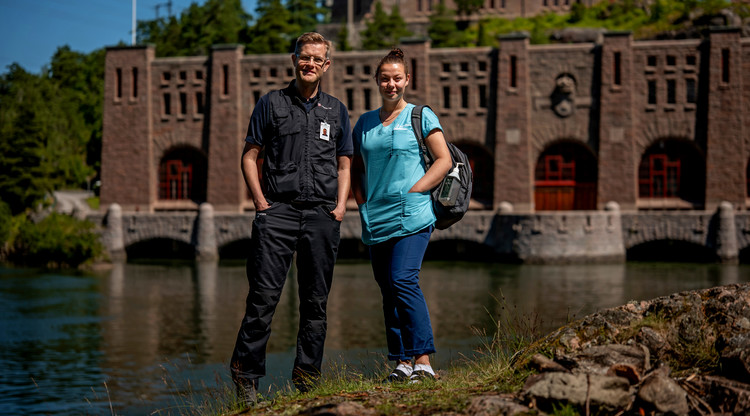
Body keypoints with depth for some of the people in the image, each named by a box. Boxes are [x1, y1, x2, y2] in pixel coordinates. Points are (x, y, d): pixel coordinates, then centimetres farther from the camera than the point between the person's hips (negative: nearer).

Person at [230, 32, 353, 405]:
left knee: (316, 302, 5)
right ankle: (246, 376, -5)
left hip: (322, 216, 3)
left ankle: (307, 380, 12)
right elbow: (250, 156, 6)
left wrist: (341, 206, 3)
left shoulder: (336, 111, 16)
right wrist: (261, 202, -5)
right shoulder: (272, 104, 8)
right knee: (263, 296, -10)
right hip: (278, 210, -3)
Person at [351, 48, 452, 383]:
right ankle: (401, 362, 10)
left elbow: (444, 161, -1)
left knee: (403, 281, -19)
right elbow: (356, 168, 23)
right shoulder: (365, 123, 16)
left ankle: (423, 361, -19)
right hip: (375, 220, 6)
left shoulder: (421, 116, 3)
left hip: (411, 215, -5)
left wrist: (413, 191, -11)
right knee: (388, 291, 5)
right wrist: (362, 202, 7)